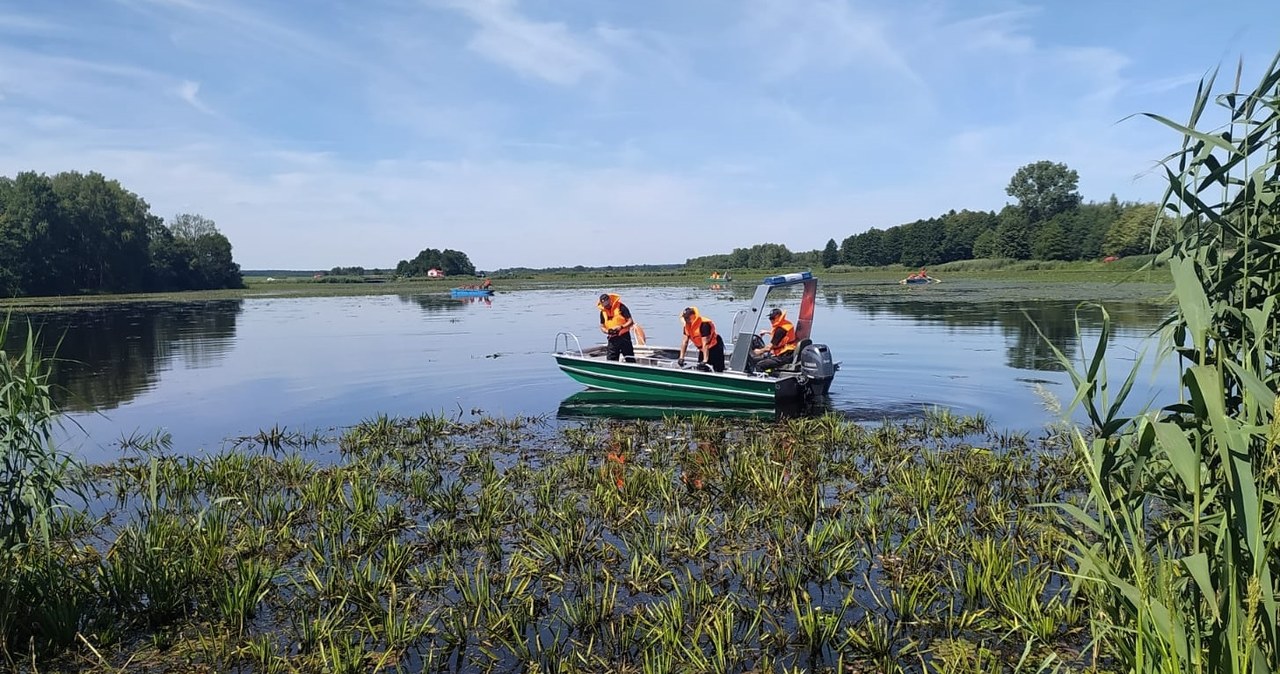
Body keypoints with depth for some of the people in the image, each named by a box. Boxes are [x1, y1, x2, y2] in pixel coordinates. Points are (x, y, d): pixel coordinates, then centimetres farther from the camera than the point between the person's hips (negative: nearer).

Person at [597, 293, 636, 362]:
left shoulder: (620, 307, -10)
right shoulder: (602, 311, 5)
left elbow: (631, 322, -10)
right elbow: (602, 327, 11)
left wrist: (621, 327, -25)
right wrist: (607, 331, -11)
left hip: (624, 336, -4)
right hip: (612, 339, 4)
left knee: (630, 359, 2)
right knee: (611, 359, 3)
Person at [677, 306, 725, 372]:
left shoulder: (704, 324, -30)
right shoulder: (687, 325, -5)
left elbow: (705, 343, -34)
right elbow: (685, 341, -5)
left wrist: (705, 360, -38)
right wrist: (681, 358, -12)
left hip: (715, 348, -8)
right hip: (702, 349, 8)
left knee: (718, 371, -11)